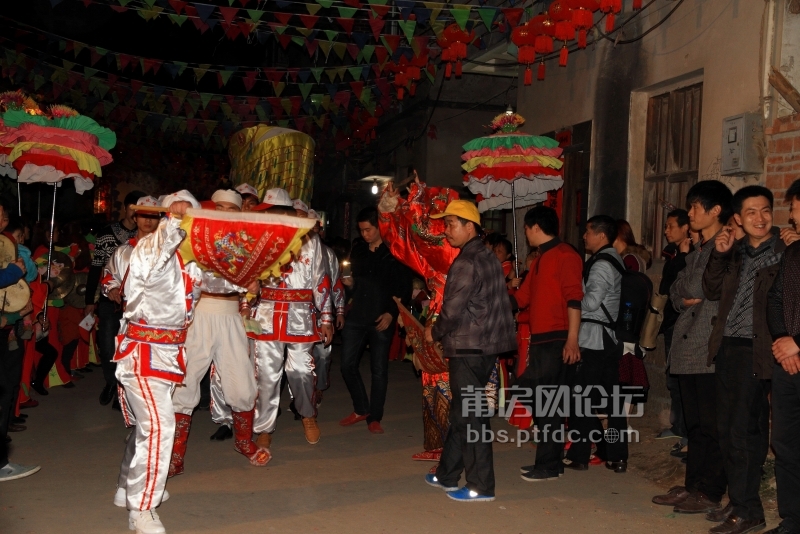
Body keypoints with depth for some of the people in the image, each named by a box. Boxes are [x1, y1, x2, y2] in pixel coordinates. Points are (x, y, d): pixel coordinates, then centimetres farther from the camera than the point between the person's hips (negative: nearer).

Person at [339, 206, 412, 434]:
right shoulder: (357, 251, 12)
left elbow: (405, 289, -4)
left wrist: (392, 313, -14)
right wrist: (349, 284, -1)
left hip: (382, 319, -5)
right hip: (357, 317, 5)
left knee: (379, 370, 1)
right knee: (348, 365, 4)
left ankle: (375, 417, 14)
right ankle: (361, 409, 22)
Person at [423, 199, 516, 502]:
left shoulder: (466, 262, -16)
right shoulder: (488, 258, 14)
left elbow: (453, 310, -18)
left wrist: (435, 332, 0)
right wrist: (444, 333, 18)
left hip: (468, 349, -10)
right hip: (486, 345, 10)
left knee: (470, 415, -3)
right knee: (461, 412, 16)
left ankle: (481, 486, 3)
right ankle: (448, 475, 26)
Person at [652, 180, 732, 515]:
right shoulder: (697, 251, 20)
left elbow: (695, 287, -18)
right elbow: (676, 294, 15)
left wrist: (688, 290, -1)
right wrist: (689, 297, -3)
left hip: (711, 351, -9)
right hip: (688, 349, 9)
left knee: (711, 426, -2)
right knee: (694, 425, 14)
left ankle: (710, 493, 5)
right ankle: (693, 485, 22)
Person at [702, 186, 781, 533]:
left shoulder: (783, 252, -6)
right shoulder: (735, 252, 12)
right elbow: (713, 291, 8)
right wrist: (719, 255, -3)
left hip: (754, 351, -6)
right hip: (726, 348, 7)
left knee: (743, 431, -4)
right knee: (728, 428, 12)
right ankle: (738, 501, 25)